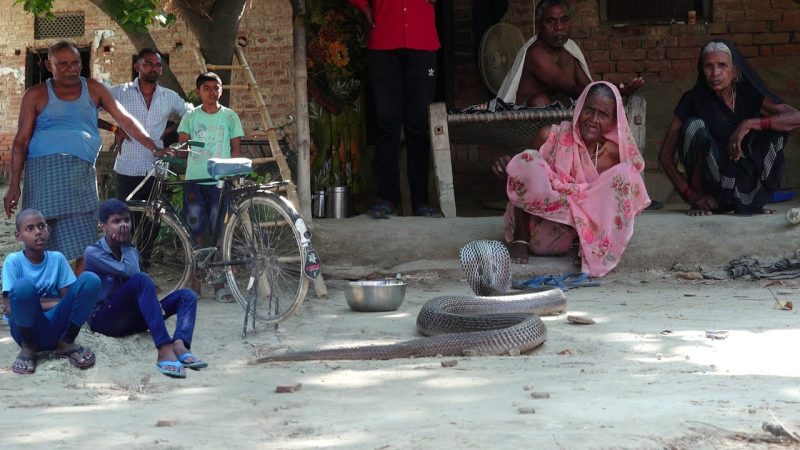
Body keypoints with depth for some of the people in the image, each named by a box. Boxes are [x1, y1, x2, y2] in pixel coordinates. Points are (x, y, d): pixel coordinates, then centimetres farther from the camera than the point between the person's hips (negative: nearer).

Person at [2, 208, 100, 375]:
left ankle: (66, 343, -2)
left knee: (90, 279, -17)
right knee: (23, 285, -34)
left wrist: (36, 302, -13)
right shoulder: (13, 261, -5)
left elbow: (68, 300, 3)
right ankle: (27, 347, -9)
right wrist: (52, 302, -11)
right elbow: (10, 308, -12)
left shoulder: (57, 258, 5)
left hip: (56, 327, 3)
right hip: (27, 329, -3)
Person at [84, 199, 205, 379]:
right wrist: (126, 245, -6)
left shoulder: (131, 251, 15)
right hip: (104, 319, -7)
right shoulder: (93, 253, -8)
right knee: (142, 279, -33)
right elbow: (130, 273, -20)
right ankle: (164, 350, -49)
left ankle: (179, 346, -43)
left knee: (187, 295, -10)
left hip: (130, 319, 7)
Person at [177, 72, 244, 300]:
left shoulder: (229, 116, 6)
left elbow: (236, 148, 7)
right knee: (196, 232, 0)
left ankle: (219, 283, 5)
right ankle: (195, 282, 5)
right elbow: (181, 145, 4)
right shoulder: (191, 117, 8)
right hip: (194, 181, 1)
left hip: (220, 182, 0)